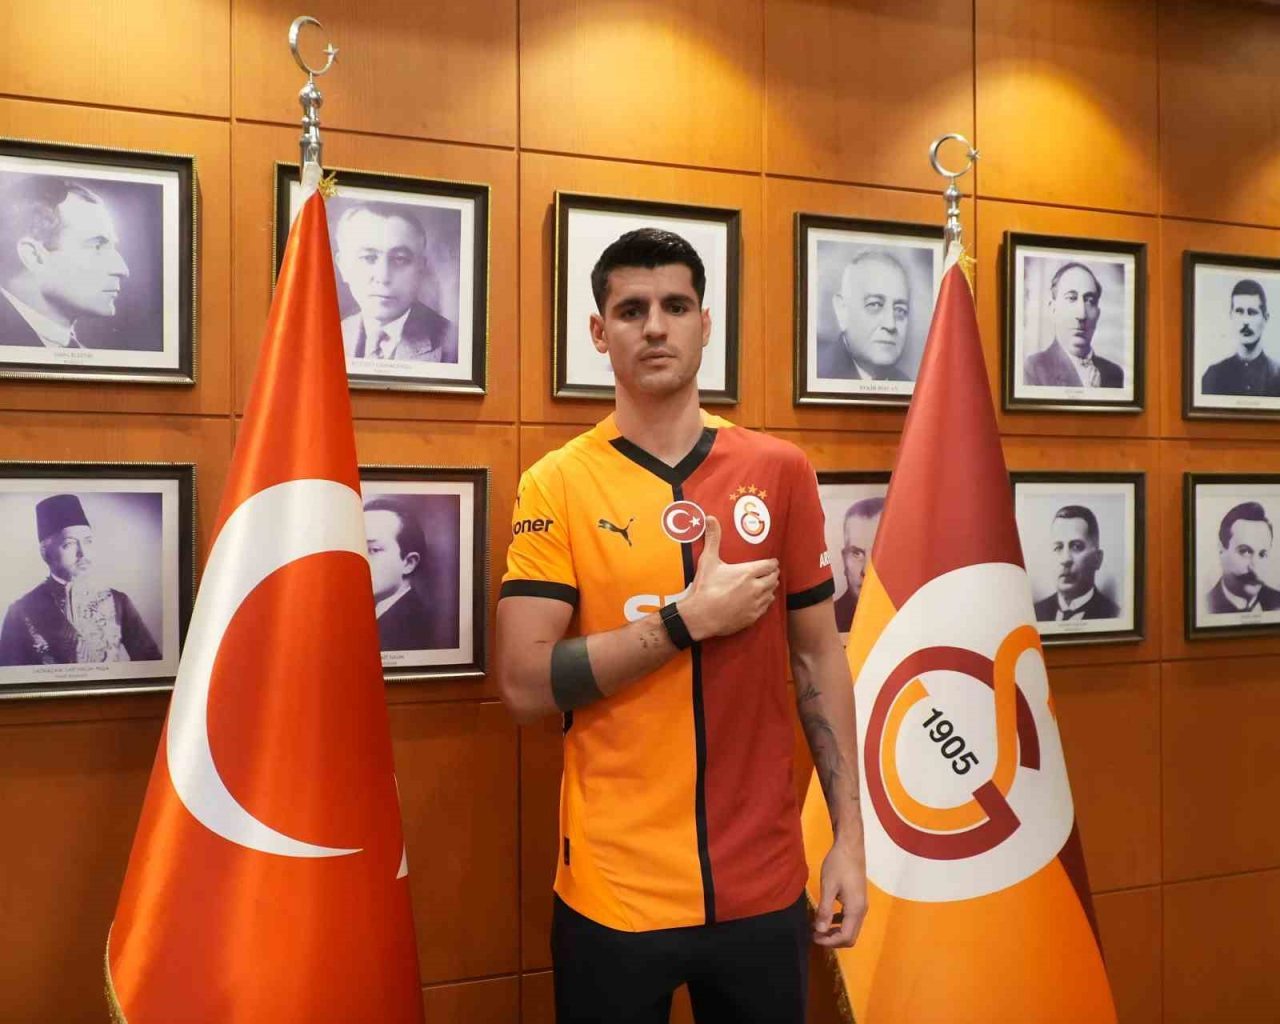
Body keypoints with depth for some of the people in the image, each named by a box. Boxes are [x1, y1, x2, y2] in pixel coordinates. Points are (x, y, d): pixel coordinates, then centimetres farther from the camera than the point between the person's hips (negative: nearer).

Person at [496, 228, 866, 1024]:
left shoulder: (780, 472, -1)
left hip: (764, 884, 2)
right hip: (615, 891, -2)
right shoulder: (557, 485, -7)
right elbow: (525, 685, -13)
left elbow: (819, 657, 4)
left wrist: (849, 834, 2)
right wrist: (688, 619, -18)